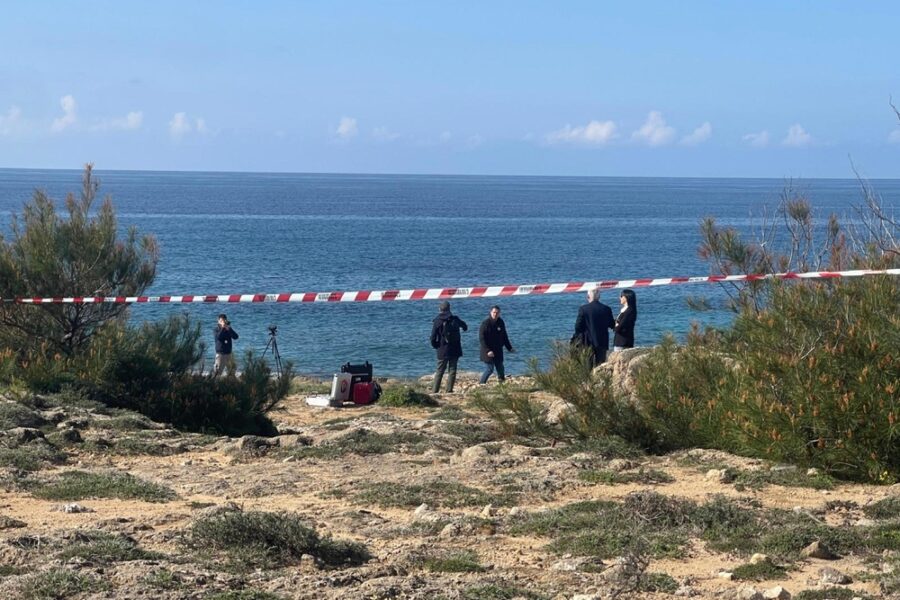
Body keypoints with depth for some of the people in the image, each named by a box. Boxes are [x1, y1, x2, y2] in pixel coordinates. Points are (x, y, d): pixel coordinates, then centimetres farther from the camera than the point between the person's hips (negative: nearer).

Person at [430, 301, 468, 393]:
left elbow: (433, 337, -10)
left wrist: (436, 346, 7)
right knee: (452, 370, 7)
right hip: (455, 350, 1)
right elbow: (465, 327, 16)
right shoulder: (455, 319, -2)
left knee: (440, 371, 6)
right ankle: (449, 389, 1)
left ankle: (435, 390, 3)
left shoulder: (437, 321, -8)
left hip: (443, 350, -1)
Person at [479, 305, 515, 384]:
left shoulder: (501, 323, 6)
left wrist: (509, 348, 16)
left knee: (500, 369, 7)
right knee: (489, 369, -8)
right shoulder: (485, 323, -13)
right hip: (488, 352, -6)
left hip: (498, 351, 6)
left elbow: (504, 337, 19)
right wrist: (488, 351, -25)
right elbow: (481, 339, -17)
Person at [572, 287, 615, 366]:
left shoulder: (583, 308, -8)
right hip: (602, 342, 2)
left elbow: (578, 326, -7)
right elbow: (612, 325, 5)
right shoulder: (607, 309, -2)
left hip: (588, 342, -2)